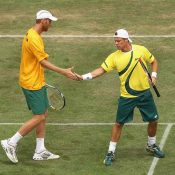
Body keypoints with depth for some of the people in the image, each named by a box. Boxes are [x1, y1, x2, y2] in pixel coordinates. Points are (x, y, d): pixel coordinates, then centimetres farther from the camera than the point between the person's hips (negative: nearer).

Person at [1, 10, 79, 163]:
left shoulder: (33, 35, 11)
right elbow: (44, 62, -25)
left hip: (37, 83, 10)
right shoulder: (33, 38, -21)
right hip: (32, 84, -10)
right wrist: (64, 72, -25)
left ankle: (40, 151, 17)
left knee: (43, 115, 12)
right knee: (39, 117, -7)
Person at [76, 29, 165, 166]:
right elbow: (101, 70, -13)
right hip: (127, 96, -1)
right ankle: (111, 152, 8)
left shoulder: (141, 50, -5)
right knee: (119, 123, -2)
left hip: (145, 93, 1)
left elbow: (153, 61, 11)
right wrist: (84, 77, -25)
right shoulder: (114, 57, -7)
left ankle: (152, 145, 33)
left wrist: (154, 75, -5)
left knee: (153, 120, 7)